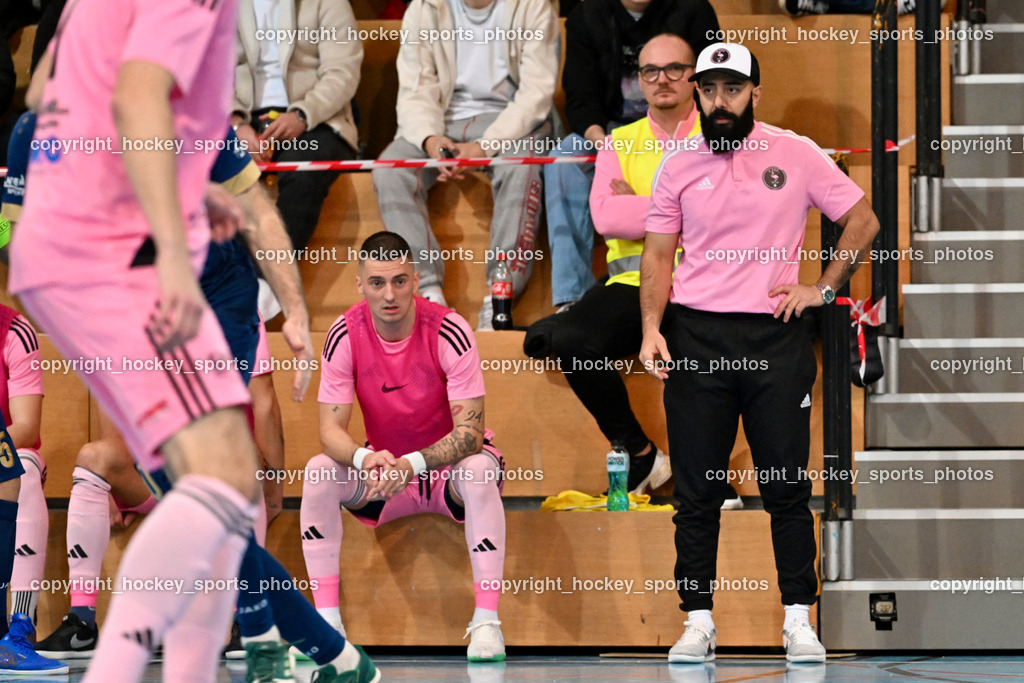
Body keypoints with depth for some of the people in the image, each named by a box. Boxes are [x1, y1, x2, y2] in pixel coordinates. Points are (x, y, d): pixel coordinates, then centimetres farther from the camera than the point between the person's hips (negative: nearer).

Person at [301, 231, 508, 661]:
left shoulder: (448, 331, -22)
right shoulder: (345, 335, -14)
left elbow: (469, 431, -24)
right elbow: (331, 428, -16)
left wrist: (414, 463, -41)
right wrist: (363, 459, -39)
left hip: (450, 466, -3)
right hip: (383, 474, 3)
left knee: (480, 470, -36)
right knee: (319, 472, -24)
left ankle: (486, 621, -32)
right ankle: (326, 621, -19)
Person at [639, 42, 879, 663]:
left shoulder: (797, 155, 2)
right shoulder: (677, 166, 8)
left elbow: (864, 220, 9)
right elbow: (658, 255, 9)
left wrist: (824, 288, 0)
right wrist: (651, 328, -4)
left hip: (777, 334, -1)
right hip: (694, 338, 1)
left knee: (788, 485, 0)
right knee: (697, 489, 1)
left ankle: (799, 620, 5)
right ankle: (699, 622, 5)